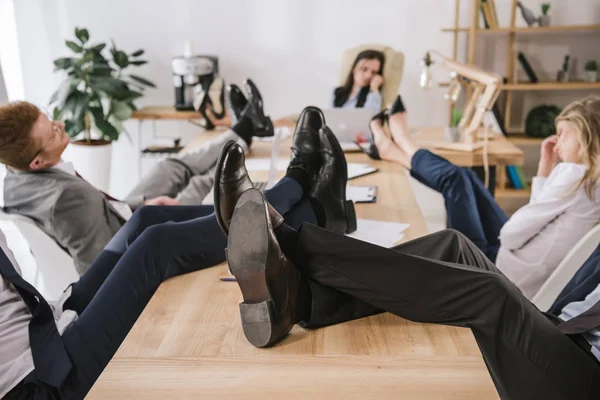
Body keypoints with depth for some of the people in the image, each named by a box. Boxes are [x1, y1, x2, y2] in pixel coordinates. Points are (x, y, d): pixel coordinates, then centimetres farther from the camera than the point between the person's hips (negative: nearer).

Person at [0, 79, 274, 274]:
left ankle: (244, 129, 35)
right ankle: (244, 131, 35)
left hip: (119, 223, 7)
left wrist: (141, 205, -1)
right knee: (201, 185, 9)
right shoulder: (68, 196, -41)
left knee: (174, 168, 16)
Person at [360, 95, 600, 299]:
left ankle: (404, 150, 31)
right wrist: (546, 167, 7)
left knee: (455, 179, 4)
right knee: (464, 180, 14)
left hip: (500, 274, -8)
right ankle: (402, 153, 35)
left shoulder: (574, 175, -24)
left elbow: (510, 234, -22)